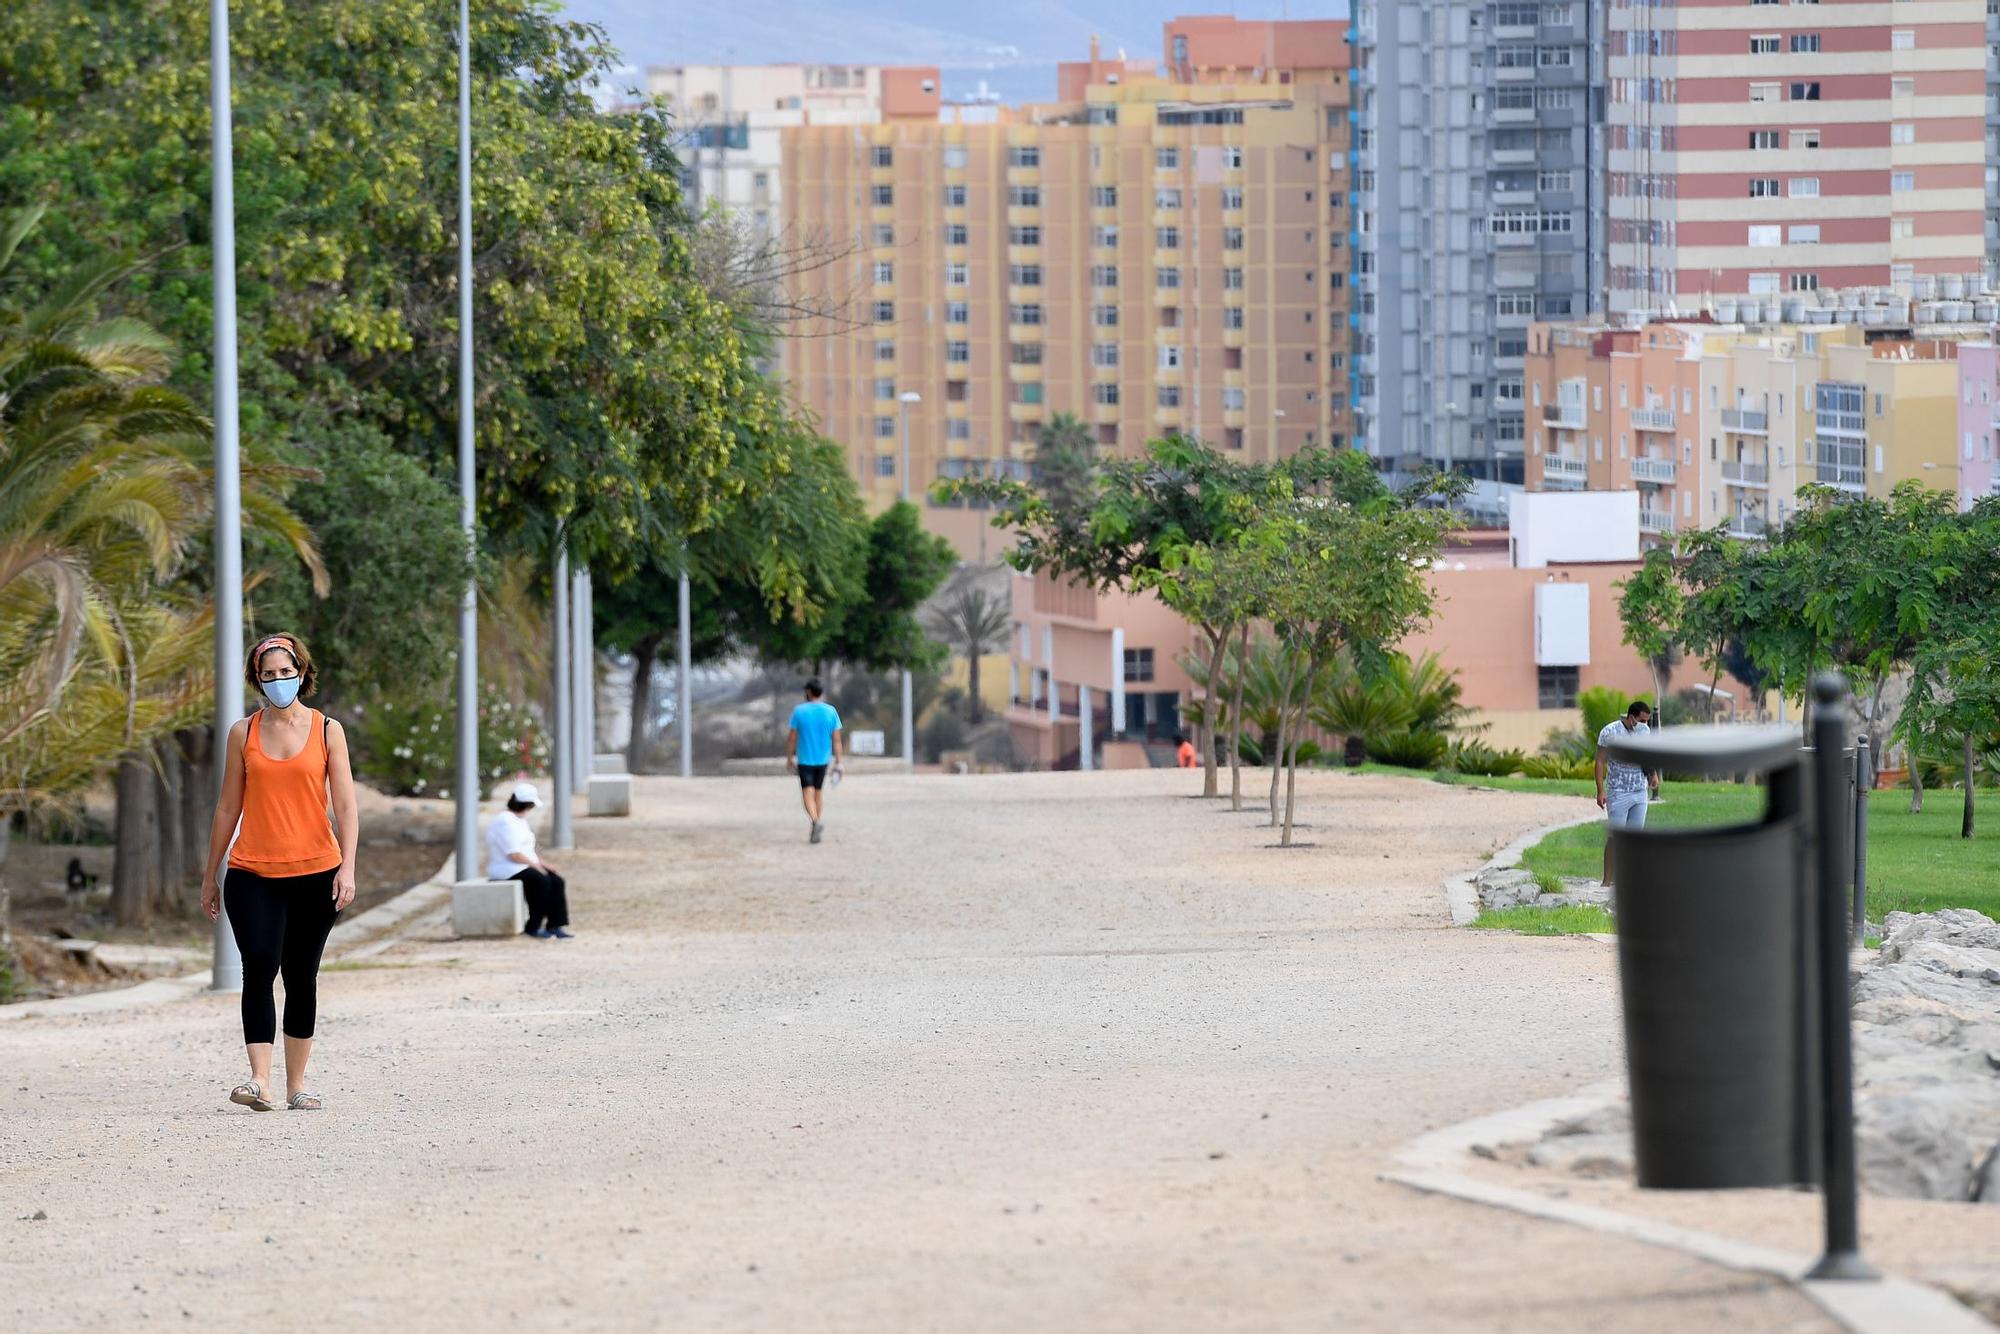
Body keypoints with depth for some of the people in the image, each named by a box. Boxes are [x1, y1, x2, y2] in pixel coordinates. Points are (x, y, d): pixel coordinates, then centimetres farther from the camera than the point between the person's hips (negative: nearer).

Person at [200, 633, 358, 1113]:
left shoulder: (327, 731, 4)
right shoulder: (243, 733, 7)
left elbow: (345, 805, 0)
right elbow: (228, 808, 12)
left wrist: (347, 867, -13)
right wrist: (210, 875, 12)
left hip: (314, 873, 0)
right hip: (252, 874, 0)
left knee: (301, 978, 6)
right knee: (259, 966, -17)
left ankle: (297, 1085, 14)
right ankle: (260, 1082, -22)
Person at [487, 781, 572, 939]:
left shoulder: (520, 821, 18)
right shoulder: (505, 822, -16)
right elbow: (514, 855, -22)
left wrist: (543, 864, 7)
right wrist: (536, 865, -14)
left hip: (525, 866, 10)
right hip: (506, 871, -10)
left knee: (556, 880, -8)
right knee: (541, 880, -31)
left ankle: (556, 925, -12)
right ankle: (534, 927, -22)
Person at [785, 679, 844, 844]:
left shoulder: (799, 712, -8)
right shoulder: (831, 712, -3)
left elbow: (791, 738, -4)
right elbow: (836, 740, -3)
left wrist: (789, 758, 8)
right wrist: (838, 763, 1)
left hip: (805, 760, -3)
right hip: (823, 759, 3)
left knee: (808, 793, -3)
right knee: (819, 791, 17)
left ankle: (815, 821, -28)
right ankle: (815, 830, 23)